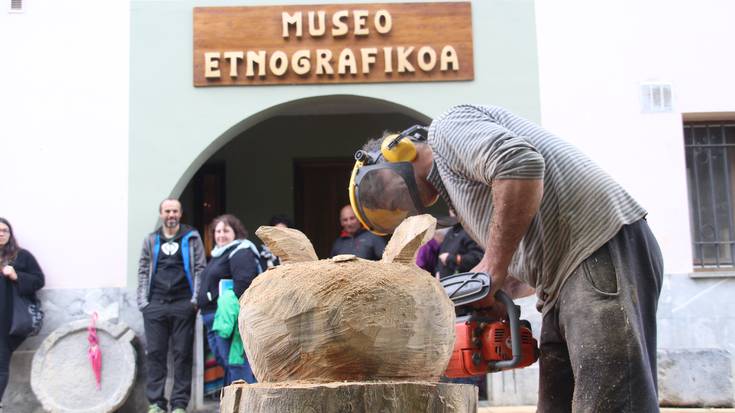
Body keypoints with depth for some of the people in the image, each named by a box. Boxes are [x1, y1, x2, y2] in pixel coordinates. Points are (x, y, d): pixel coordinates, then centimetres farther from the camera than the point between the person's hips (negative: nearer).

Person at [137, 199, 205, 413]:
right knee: (155, 354, 1)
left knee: (182, 354, -1)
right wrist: (142, 301, 3)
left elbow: (200, 269, 4)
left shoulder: (191, 238, 9)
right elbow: (143, 272, 13)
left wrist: (196, 299, -5)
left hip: (183, 304, -2)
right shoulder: (151, 240, 15)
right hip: (155, 305, 2)